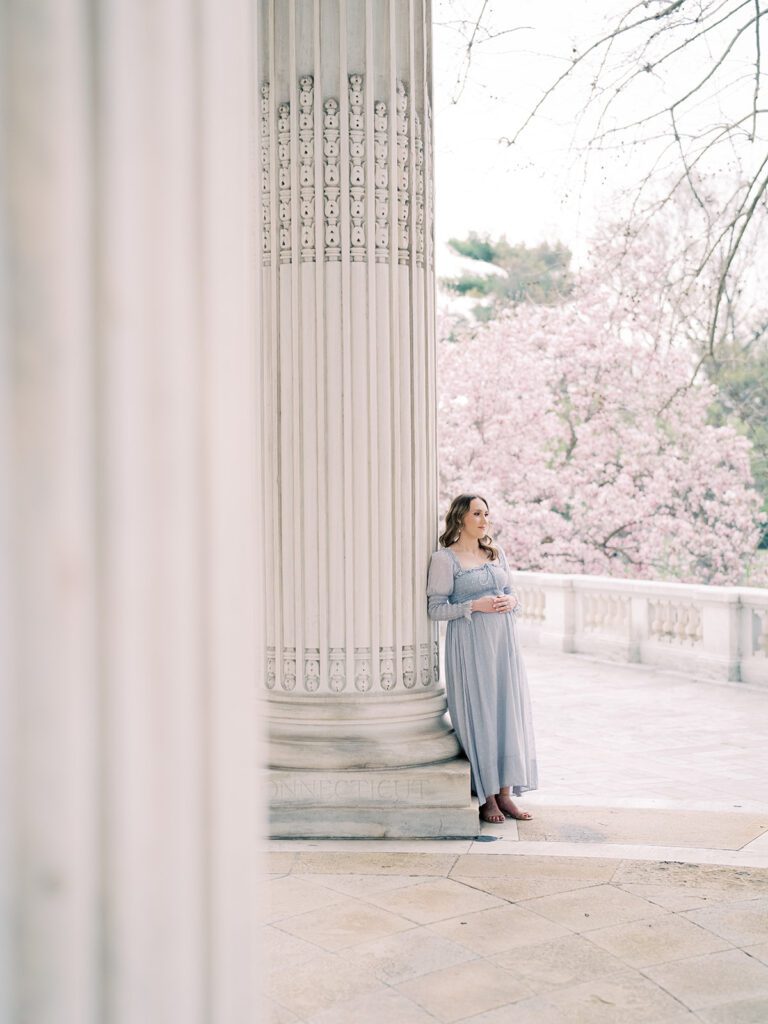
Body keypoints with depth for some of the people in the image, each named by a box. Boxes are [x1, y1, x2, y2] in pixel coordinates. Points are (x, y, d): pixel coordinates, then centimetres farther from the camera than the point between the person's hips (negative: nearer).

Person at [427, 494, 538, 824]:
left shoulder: (496, 553, 13)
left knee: (507, 713, 5)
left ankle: (504, 793, 13)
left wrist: (511, 600, -3)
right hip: (469, 645, -6)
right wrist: (475, 605, -18)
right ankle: (486, 797, 7)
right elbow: (435, 608, -8)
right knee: (478, 716, -2)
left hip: (503, 642, 6)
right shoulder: (445, 559, -6)